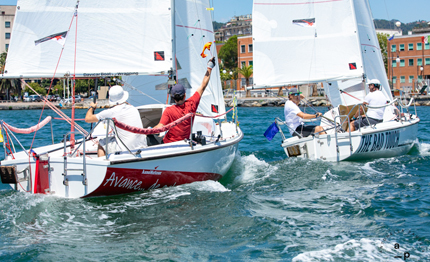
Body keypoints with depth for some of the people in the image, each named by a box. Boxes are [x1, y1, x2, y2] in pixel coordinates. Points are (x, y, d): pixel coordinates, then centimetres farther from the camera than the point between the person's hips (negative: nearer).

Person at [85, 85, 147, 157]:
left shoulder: (110, 112, -8)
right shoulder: (134, 109, 8)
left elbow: (87, 119, 3)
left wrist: (91, 107, 24)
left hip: (126, 149, -6)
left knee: (101, 144, 17)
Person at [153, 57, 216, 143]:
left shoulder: (169, 111, -19)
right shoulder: (191, 104, -8)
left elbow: (160, 128, -27)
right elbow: (203, 86, 1)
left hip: (168, 144, -5)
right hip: (184, 144, 5)